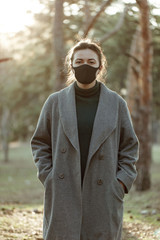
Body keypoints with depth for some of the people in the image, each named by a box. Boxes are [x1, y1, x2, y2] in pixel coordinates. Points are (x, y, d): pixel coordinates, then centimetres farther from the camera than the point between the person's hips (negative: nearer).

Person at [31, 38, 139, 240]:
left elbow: (130, 145, 10)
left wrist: (122, 182, 0)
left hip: (103, 198, 0)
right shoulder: (55, 102, 5)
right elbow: (39, 142, 11)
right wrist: (47, 176, 0)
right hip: (63, 195, 0)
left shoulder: (116, 103, 5)